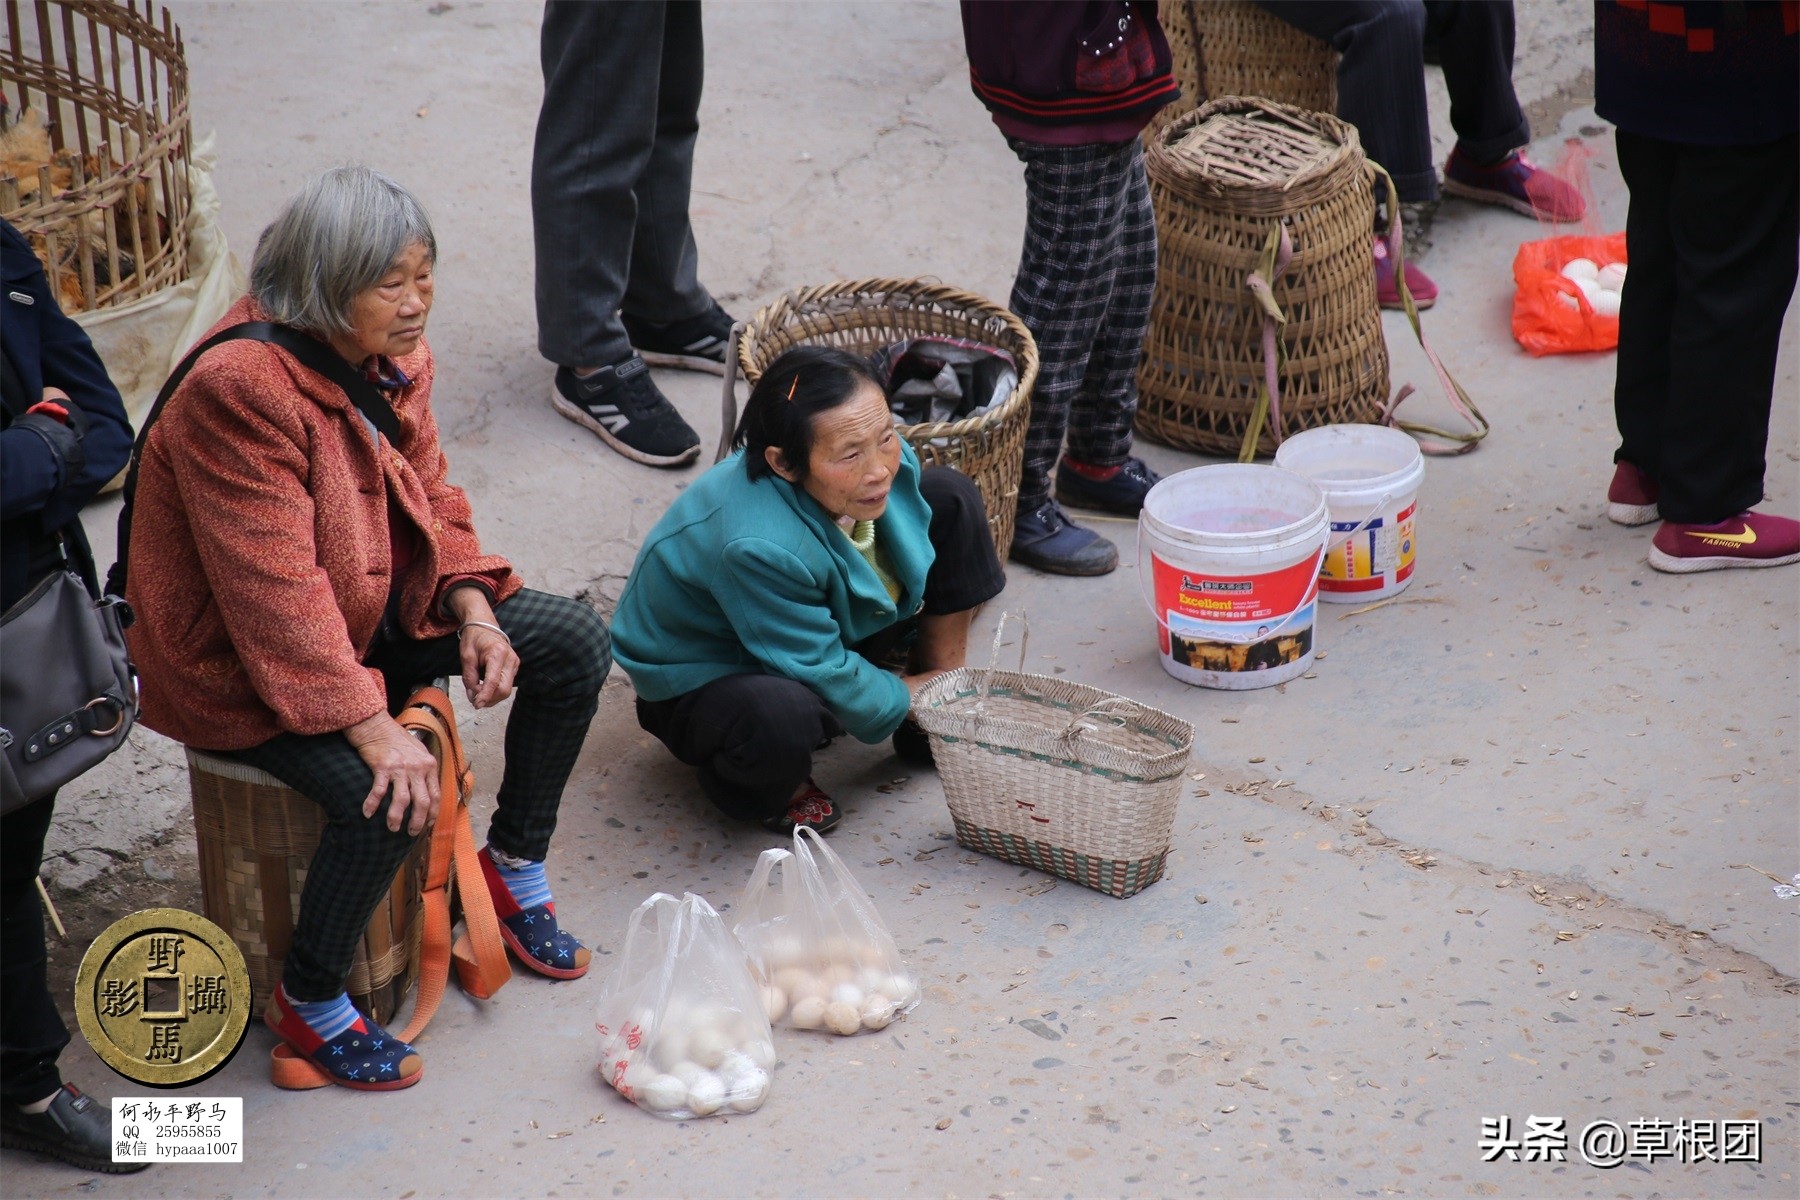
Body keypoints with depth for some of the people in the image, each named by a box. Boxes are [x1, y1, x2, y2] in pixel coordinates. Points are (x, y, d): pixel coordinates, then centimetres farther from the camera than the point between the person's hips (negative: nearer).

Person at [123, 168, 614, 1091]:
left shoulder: (390, 353, -3)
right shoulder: (239, 389, -30)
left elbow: (429, 492, 9)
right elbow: (276, 590, -32)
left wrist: (473, 611, -8)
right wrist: (373, 727, -34)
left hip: (373, 612, 9)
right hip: (239, 661, -9)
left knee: (575, 644, 1)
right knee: (388, 798, -30)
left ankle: (513, 863, 20)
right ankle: (308, 1004, -5)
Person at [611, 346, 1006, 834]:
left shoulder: (884, 461, -19)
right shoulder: (757, 547, -41)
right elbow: (825, 678, -27)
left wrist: (945, 679, 3)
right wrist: (915, 696, -11)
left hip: (834, 633, 8)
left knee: (951, 498, -3)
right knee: (781, 718, -45)